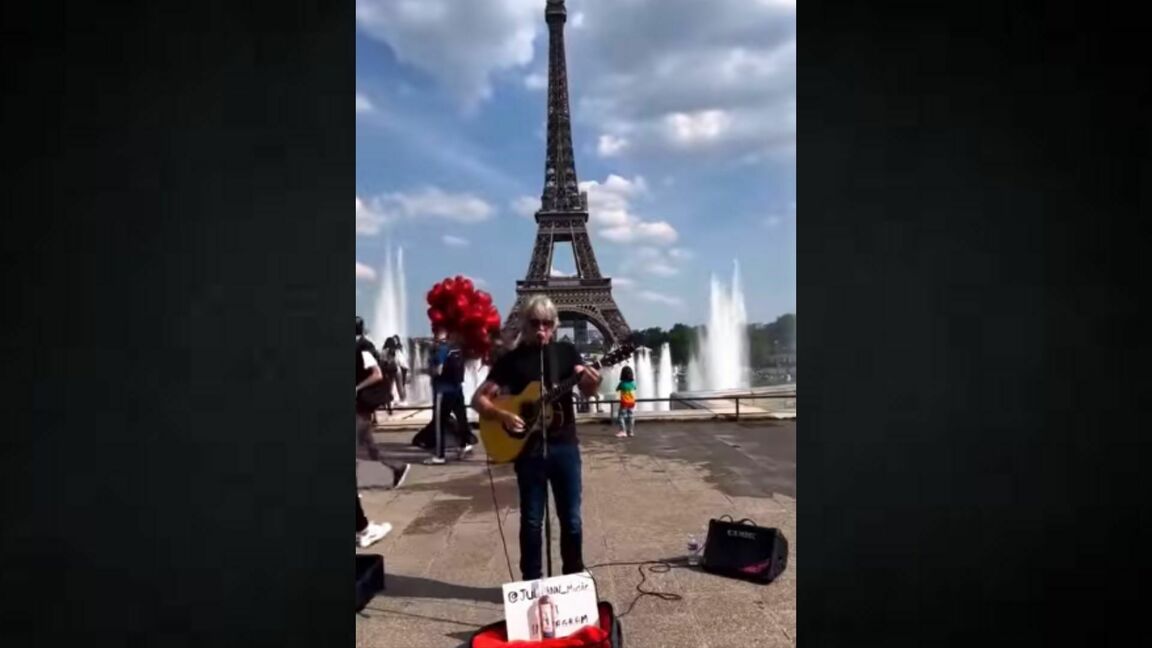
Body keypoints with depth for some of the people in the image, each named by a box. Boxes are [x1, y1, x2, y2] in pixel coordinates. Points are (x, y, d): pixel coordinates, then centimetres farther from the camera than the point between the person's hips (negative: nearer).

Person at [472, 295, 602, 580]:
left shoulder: (566, 351, 5)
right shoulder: (511, 359, 0)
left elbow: (587, 390, -5)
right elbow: (478, 399, 0)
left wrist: (592, 382, -29)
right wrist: (503, 415, -19)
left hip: (564, 445, 2)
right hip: (528, 449, -1)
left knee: (571, 517, 10)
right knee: (532, 519, 8)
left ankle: (575, 576, 26)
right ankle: (532, 580, 21)